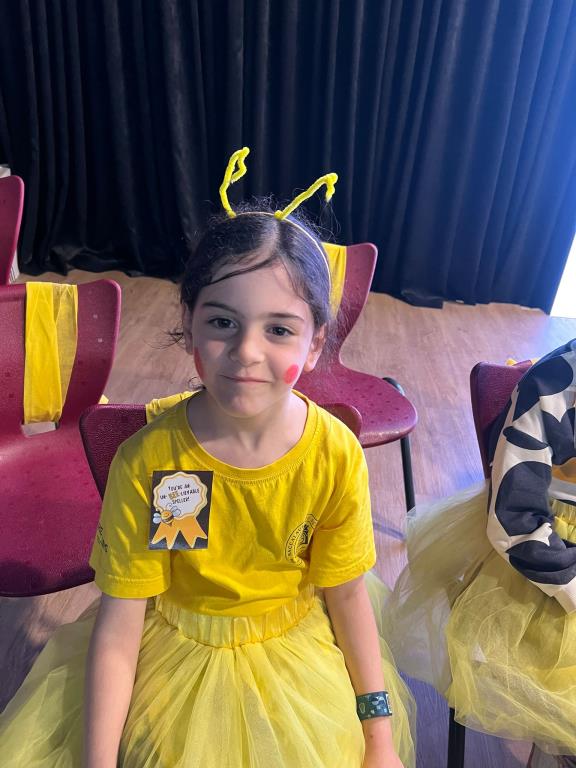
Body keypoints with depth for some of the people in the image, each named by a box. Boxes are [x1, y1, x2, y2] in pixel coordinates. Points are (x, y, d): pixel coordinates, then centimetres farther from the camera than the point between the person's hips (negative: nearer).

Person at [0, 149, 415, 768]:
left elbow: (347, 594, -9)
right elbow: (118, 624, -16)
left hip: (298, 647, 1)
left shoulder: (336, 455, -22)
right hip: (175, 651, 0)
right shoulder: (146, 461, -25)